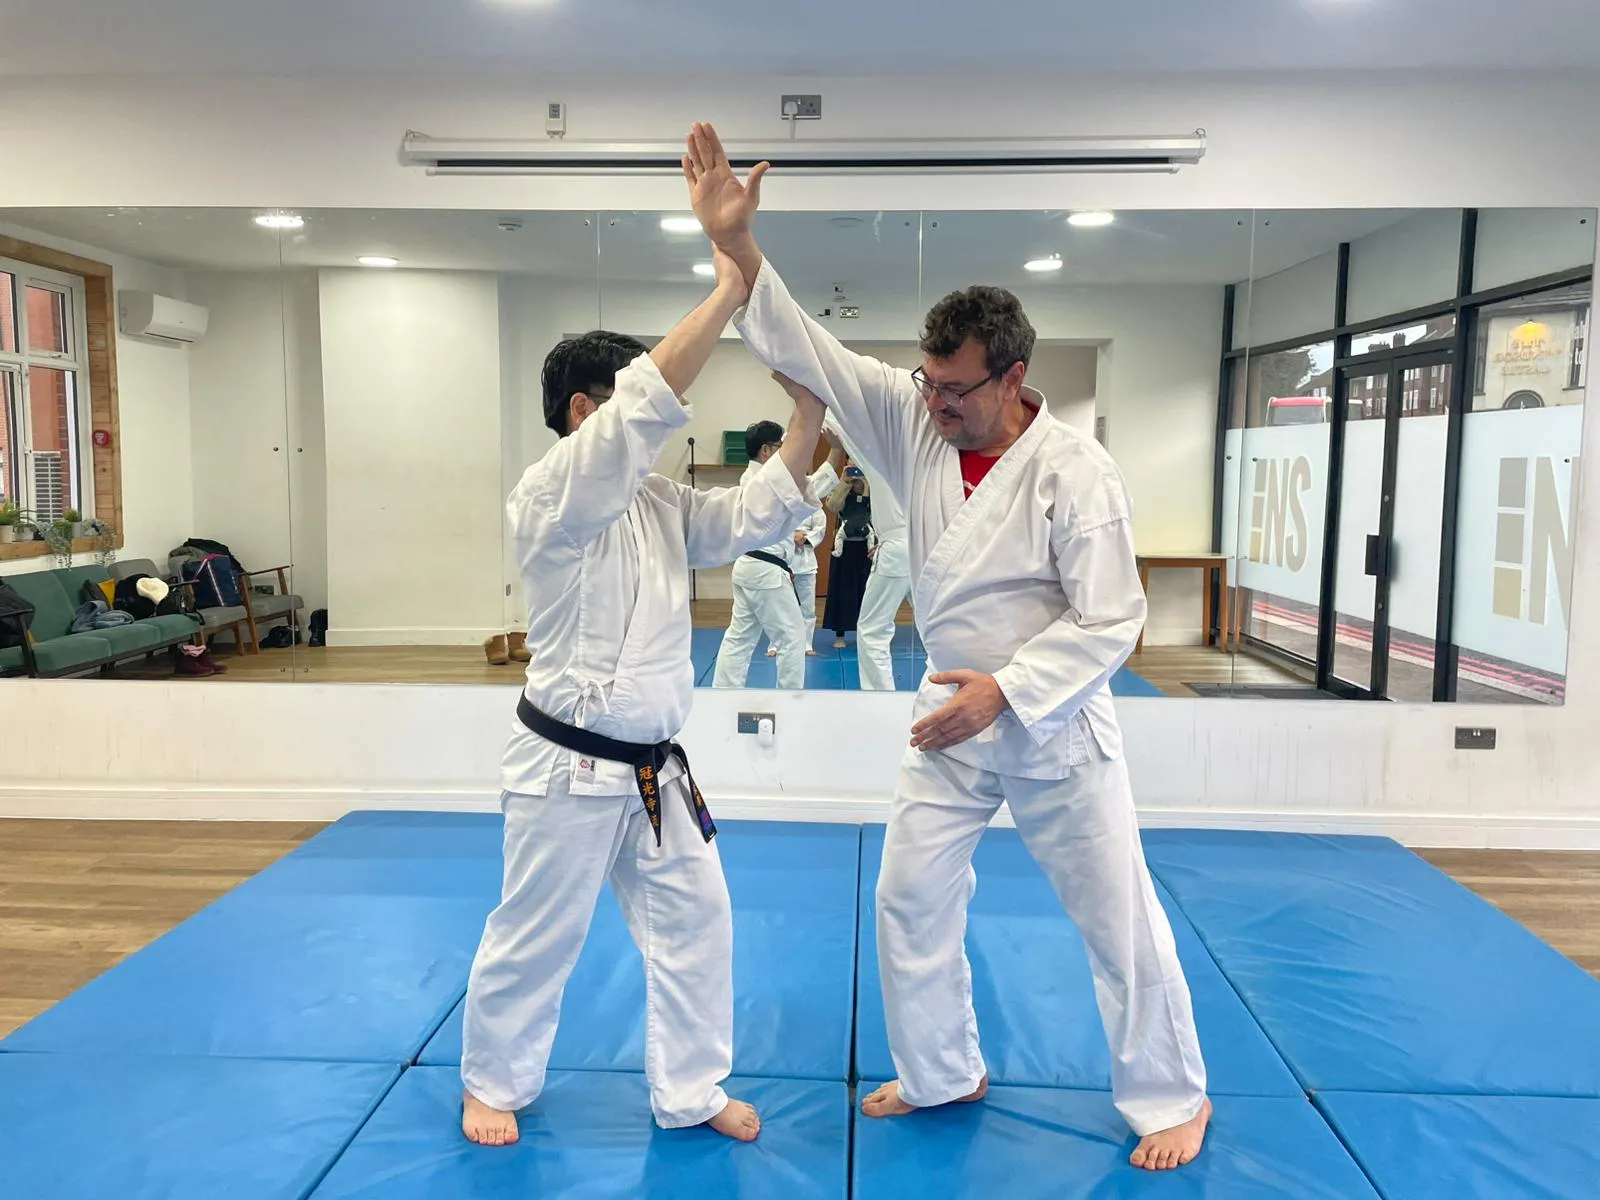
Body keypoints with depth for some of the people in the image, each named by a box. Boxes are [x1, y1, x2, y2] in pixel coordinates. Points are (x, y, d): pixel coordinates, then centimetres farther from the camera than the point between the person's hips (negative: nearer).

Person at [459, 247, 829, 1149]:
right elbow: (644, 405, -30)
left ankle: (690, 1091, 29)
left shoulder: (661, 503, 7)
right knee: (534, 938, 9)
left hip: (655, 768, 7)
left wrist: (813, 404, -5)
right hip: (569, 769, -7)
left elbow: (758, 513, 3)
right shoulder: (548, 497, -17)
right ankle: (494, 1084, 34)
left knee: (696, 923, 12)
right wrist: (728, 293, -28)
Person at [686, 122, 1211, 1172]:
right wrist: (736, 241, -20)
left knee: (1120, 918, 7)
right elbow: (806, 349, -10)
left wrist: (1006, 690, -26)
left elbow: (1110, 621, -18)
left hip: (1056, 729, -5)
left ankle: (1173, 1099, 29)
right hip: (953, 722, 5)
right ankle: (943, 1075, 34)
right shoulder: (913, 422, -7)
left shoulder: (1073, 470, -21)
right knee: (912, 901, 12)